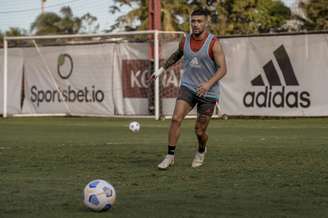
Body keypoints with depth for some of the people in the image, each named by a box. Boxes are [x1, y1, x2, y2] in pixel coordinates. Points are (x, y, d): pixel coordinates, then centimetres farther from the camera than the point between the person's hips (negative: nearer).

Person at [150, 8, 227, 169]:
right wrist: (162, 69, 26)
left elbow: (222, 69, -15)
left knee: (199, 131, 3)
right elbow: (177, 55, 26)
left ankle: (201, 152, 36)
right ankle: (170, 156, -9)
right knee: (176, 118, -18)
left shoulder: (213, 43, -12)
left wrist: (208, 83, -29)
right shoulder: (185, 41, 3)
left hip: (208, 93, -3)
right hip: (188, 87, 3)